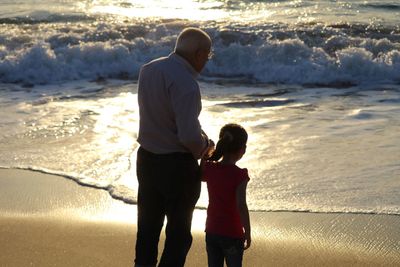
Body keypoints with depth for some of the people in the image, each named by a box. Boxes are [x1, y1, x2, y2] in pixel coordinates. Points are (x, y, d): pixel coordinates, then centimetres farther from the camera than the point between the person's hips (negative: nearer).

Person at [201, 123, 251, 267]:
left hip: (212, 232, 5)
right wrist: (247, 233, -13)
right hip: (232, 234, -5)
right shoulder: (239, 174, -18)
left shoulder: (208, 168, -3)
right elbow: (241, 206, -21)